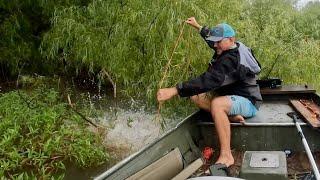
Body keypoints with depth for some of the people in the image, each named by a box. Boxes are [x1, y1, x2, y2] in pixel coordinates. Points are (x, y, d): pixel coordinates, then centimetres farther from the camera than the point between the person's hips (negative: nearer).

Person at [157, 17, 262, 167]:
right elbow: (211, 38, 27)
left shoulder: (230, 59, -26)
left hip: (248, 102, -10)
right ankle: (231, 117, -6)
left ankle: (226, 156, -33)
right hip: (234, 97, 10)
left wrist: (174, 91, -41)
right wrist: (197, 26, 31)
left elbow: (208, 81, -38)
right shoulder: (234, 48, 4)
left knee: (216, 104, -41)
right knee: (196, 96, -2)